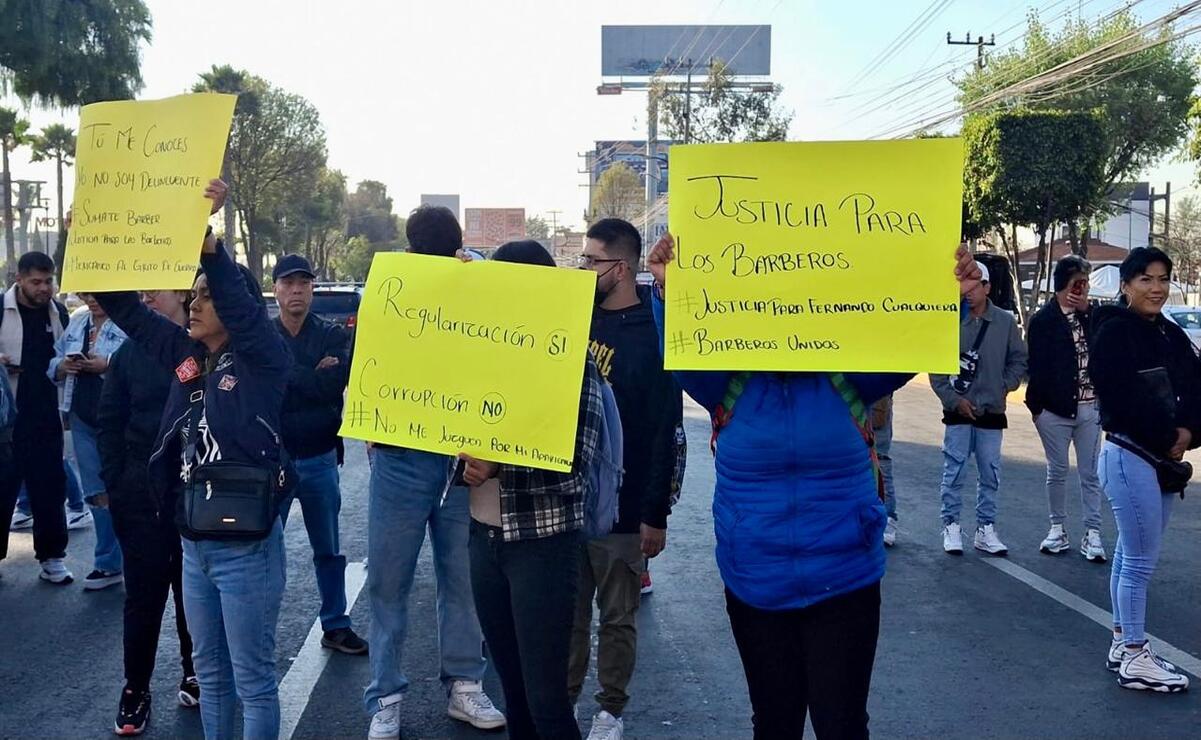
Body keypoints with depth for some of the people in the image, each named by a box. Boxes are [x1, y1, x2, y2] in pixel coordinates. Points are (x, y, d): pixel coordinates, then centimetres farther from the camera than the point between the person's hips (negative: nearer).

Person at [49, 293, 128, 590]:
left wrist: (109, 365, -26)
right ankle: (108, 564, 26)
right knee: (96, 493, 14)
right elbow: (54, 360, 18)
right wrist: (60, 367, -4)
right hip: (83, 418, 7)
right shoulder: (77, 321, 14)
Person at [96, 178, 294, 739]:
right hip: (194, 544, 7)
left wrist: (205, 233, -41)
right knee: (210, 671, 21)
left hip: (245, 547, -7)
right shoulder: (186, 355, 6)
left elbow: (239, 304, -29)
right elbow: (126, 308, 9)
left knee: (252, 678, 6)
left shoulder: (264, 359, -11)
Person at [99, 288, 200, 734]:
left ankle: (195, 674, 27)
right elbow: (109, 423, 7)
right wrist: (115, 483, 0)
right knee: (143, 593, 5)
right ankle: (135, 689, 16)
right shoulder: (130, 353, 4)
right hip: (141, 494, 1)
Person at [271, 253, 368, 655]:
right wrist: (314, 377, -16)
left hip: (320, 459, 1)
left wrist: (286, 375, -15)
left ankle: (335, 625, 25)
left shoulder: (333, 335, -1)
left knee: (328, 549, 13)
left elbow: (335, 385, -16)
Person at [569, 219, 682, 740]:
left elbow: (666, 433, -13)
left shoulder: (652, 334, -12)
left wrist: (656, 515, -13)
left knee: (618, 615, 9)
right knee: (569, 609, 14)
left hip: (621, 508, -5)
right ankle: (563, 697, 28)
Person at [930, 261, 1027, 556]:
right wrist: (953, 398, -8)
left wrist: (1004, 386, -2)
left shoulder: (1005, 321, 1)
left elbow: (1018, 360, 10)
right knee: (953, 472, 1)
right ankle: (951, 526, 11)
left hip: (992, 412, 2)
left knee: (991, 475, 7)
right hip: (958, 411, -2)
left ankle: (985, 529, 17)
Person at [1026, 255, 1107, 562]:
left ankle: (1092, 533, 9)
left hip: (1089, 407, 3)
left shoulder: (1090, 315, 6)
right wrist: (1035, 406, -9)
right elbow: (1037, 367, -6)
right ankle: (1058, 528, 20)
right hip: (1055, 410, -3)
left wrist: (1088, 310, -10)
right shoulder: (1043, 320, -4)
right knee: (1057, 471, 9)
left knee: (1090, 473, 5)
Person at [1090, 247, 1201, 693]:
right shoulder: (1114, 331, -12)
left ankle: (1123, 645, 23)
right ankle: (1134, 659, 4)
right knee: (1141, 560, -5)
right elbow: (1123, 399, -19)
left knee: (1131, 556, 14)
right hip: (1130, 457, -8)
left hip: (1162, 459, 8)